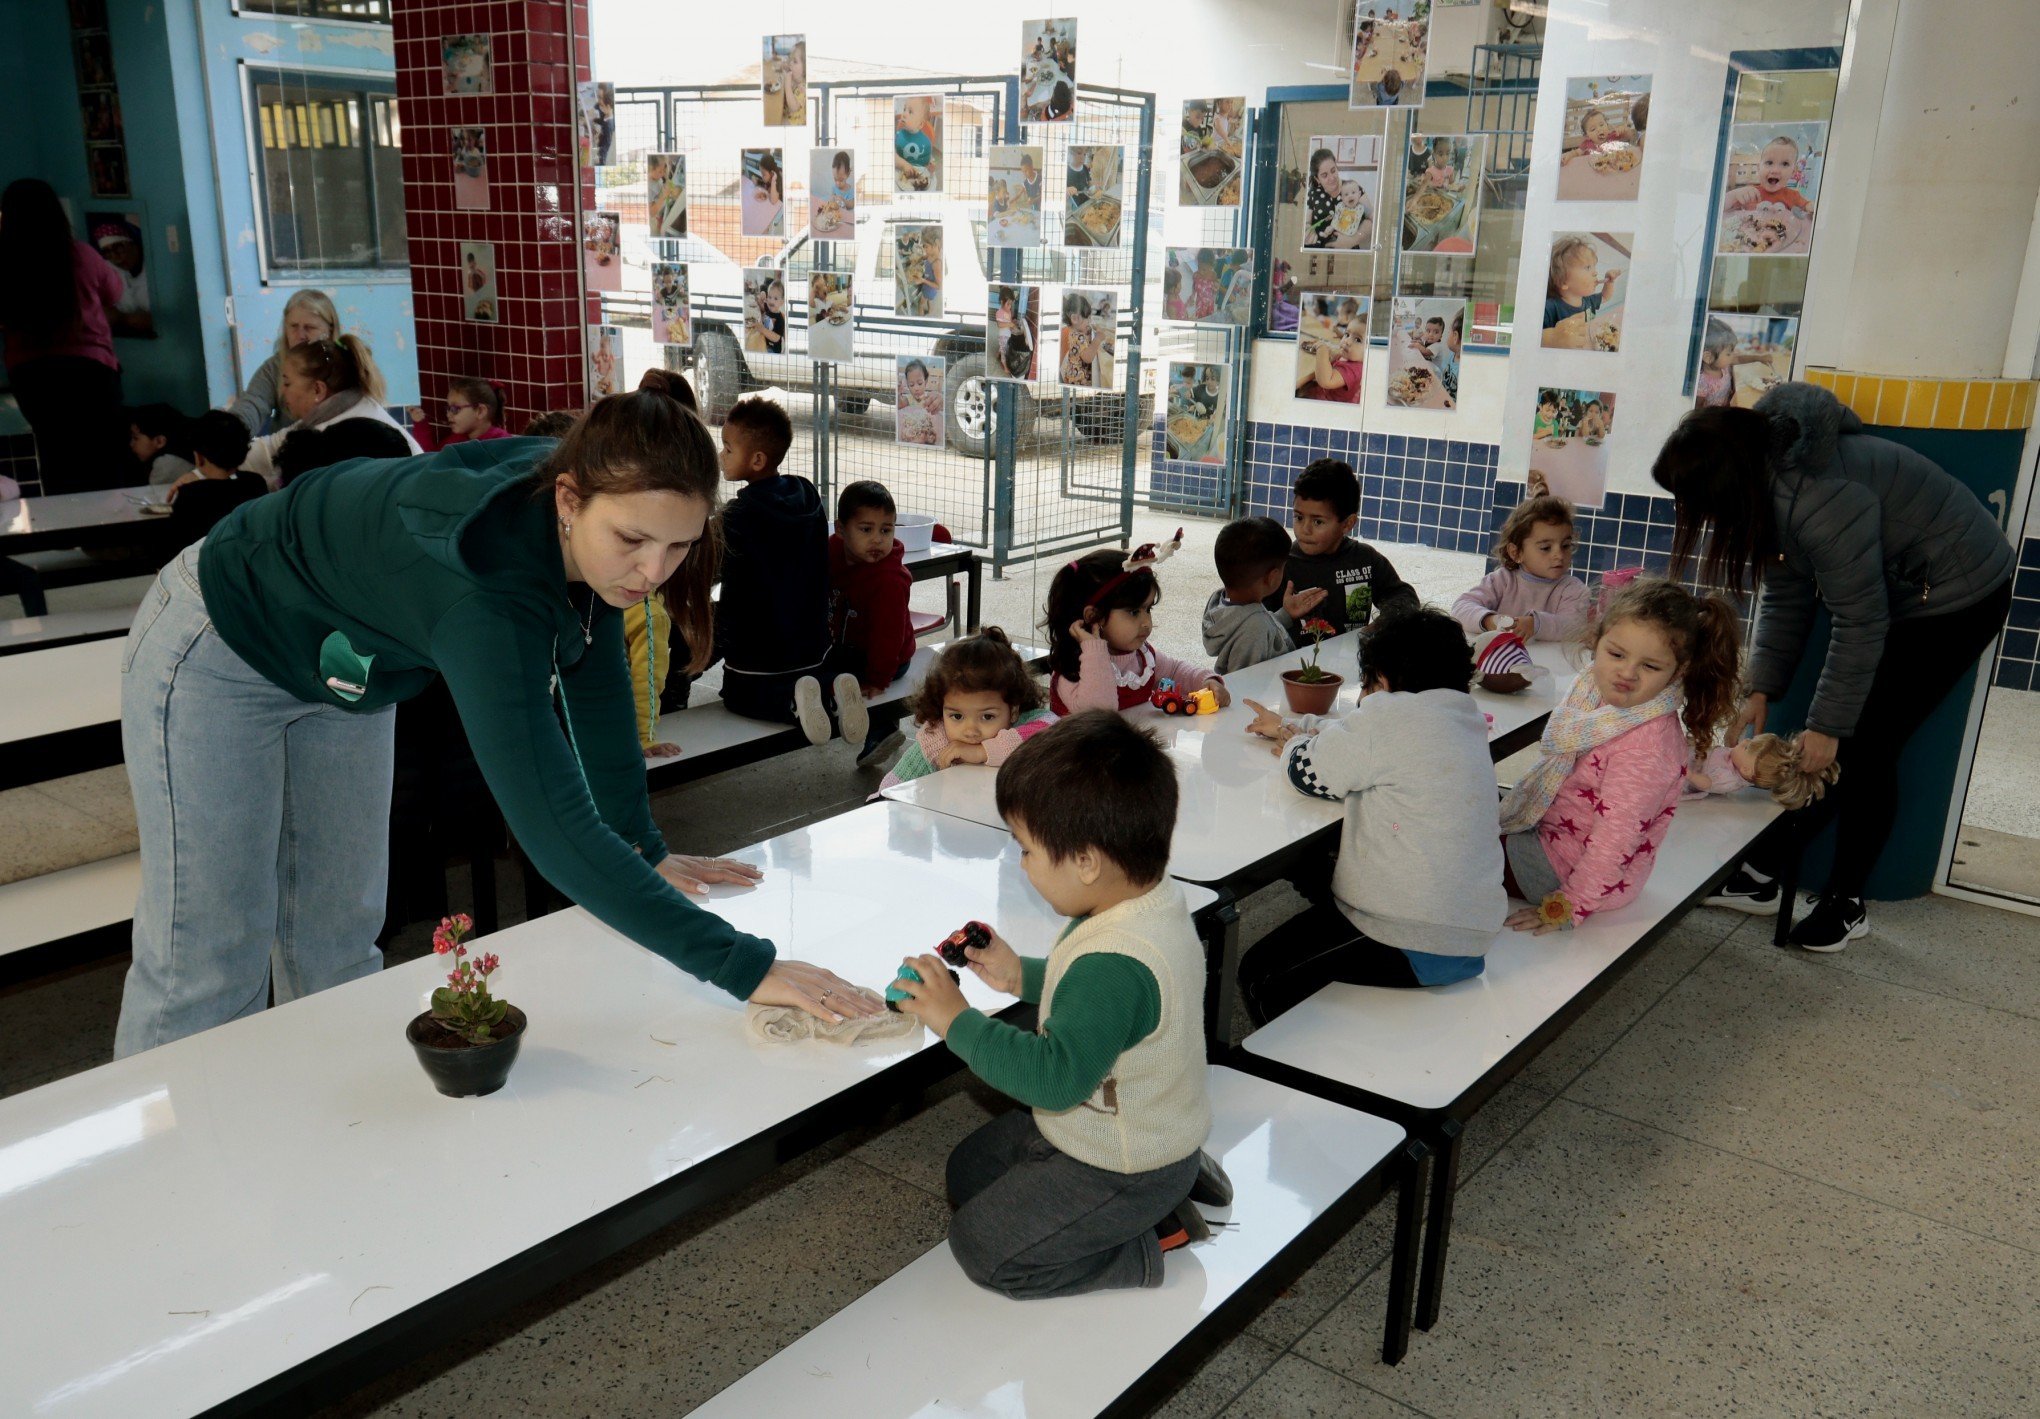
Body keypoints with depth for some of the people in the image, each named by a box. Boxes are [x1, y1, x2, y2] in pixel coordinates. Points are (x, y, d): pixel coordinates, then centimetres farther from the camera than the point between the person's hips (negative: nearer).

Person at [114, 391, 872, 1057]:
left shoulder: (584, 528, -21)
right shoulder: (485, 586, -45)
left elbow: (594, 681, -6)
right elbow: (554, 825, -50)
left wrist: (644, 848, -6)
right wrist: (744, 967, -51)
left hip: (343, 670, 7)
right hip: (220, 654, -7)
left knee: (338, 940, 12)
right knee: (210, 966, -2)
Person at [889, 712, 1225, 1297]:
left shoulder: (1117, 962, -38)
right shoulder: (1155, 899, -7)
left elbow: (1056, 1075, -36)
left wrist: (957, 1020, -29)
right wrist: (1023, 975, 1)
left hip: (1121, 1174, -9)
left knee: (980, 1246, 0)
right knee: (968, 1170, 22)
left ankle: (1151, 1238, 4)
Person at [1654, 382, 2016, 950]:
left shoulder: (1820, 499, -36)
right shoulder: (1767, 481, -7)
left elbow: (1861, 622, -29)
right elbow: (1786, 599, 0)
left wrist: (1828, 726, -21)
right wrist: (1761, 690, -6)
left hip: (1956, 599, -8)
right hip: (1887, 592, 8)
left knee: (1861, 748, -7)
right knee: (1816, 751, 3)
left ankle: (1847, 905, 9)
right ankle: (1760, 877, 11)